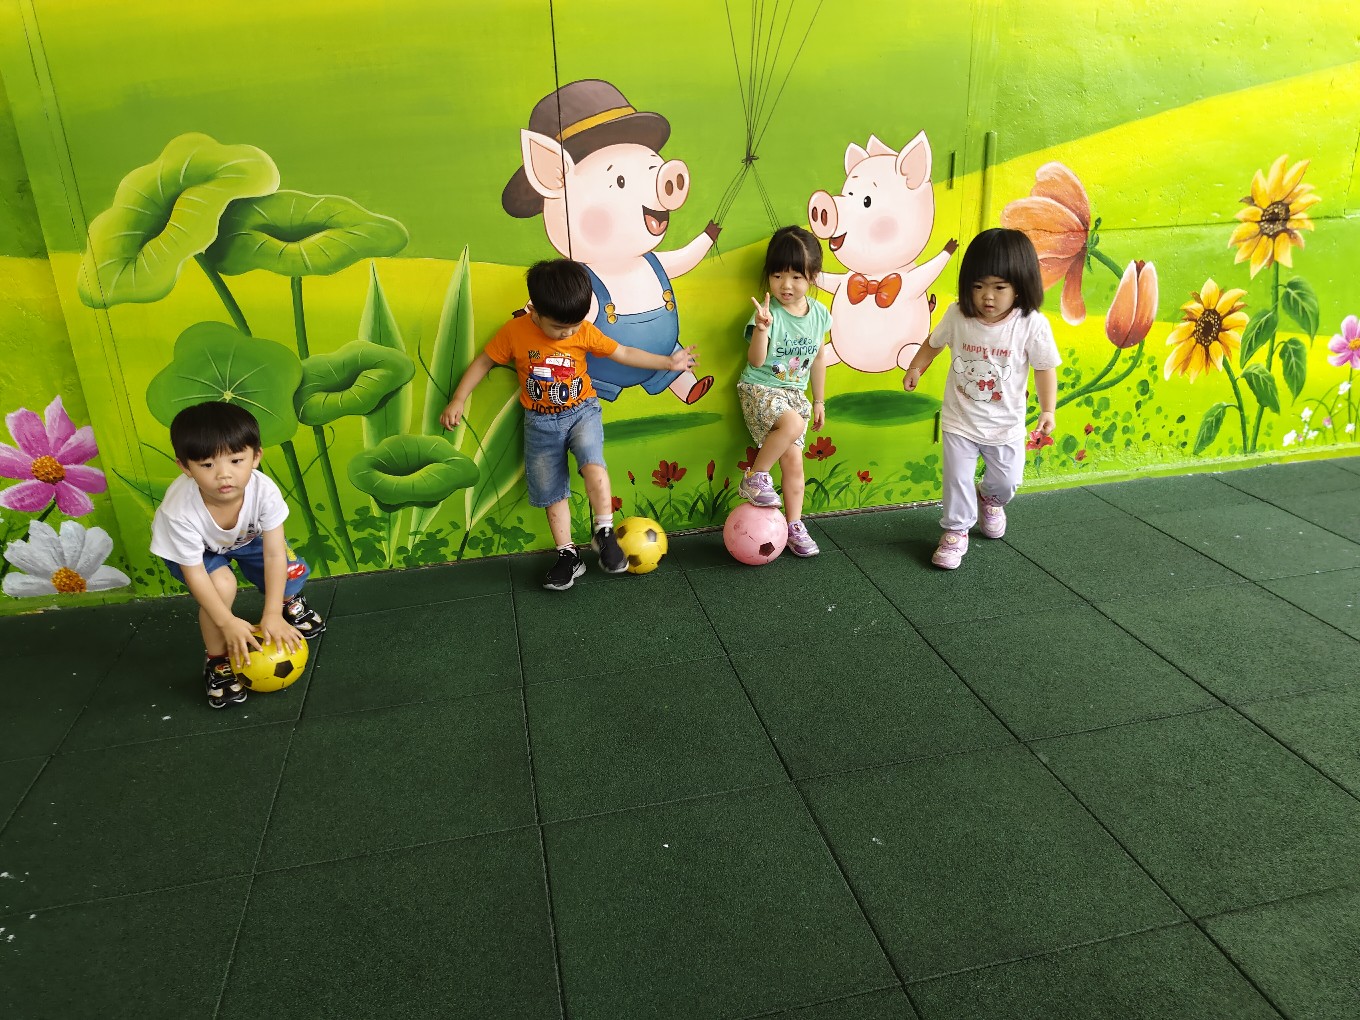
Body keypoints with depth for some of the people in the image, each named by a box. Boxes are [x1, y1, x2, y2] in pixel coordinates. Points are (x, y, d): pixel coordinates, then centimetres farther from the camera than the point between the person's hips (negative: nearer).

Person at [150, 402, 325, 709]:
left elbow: (274, 554, -31)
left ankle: (290, 603, 33)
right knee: (222, 584, -28)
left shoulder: (264, 490, -40)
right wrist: (227, 622, -27)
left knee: (291, 574, -9)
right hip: (198, 549, -2)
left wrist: (272, 615, -29)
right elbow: (194, 574, -29)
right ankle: (217, 661, -2)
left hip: (247, 535, 3)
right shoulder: (179, 511, -43)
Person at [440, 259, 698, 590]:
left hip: (582, 411, -1)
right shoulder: (514, 332, -12)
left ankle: (603, 532, -12)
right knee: (551, 491, 3)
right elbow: (483, 362, -1)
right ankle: (568, 555, 15)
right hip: (541, 422, 1)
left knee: (592, 461, -28)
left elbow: (622, 353, 3)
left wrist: (668, 362, 3)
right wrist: (458, 401, -5)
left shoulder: (584, 332, -9)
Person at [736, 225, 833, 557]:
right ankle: (754, 477, -13)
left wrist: (819, 401, 16)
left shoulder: (819, 314, -1)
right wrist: (761, 327, -39)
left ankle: (794, 526, 17)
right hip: (760, 389, -5)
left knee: (793, 460, 3)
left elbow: (818, 358, 11)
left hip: (795, 393, 5)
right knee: (792, 424, -34)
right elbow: (755, 360, -23)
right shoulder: (769, 313, -17)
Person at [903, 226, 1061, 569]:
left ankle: (990, 499, 49)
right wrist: (915, 368, -1)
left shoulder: (1032, 325, -18)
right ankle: (955, 532, 25)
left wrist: (1048, 410, -13)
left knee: (1007, 481, 13)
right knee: (957, 479, 4)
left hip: (1006, 424, 0)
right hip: (959, 420, 0)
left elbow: (1045, 369, -9)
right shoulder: (958, 315, -13)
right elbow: (934, 343, 6)